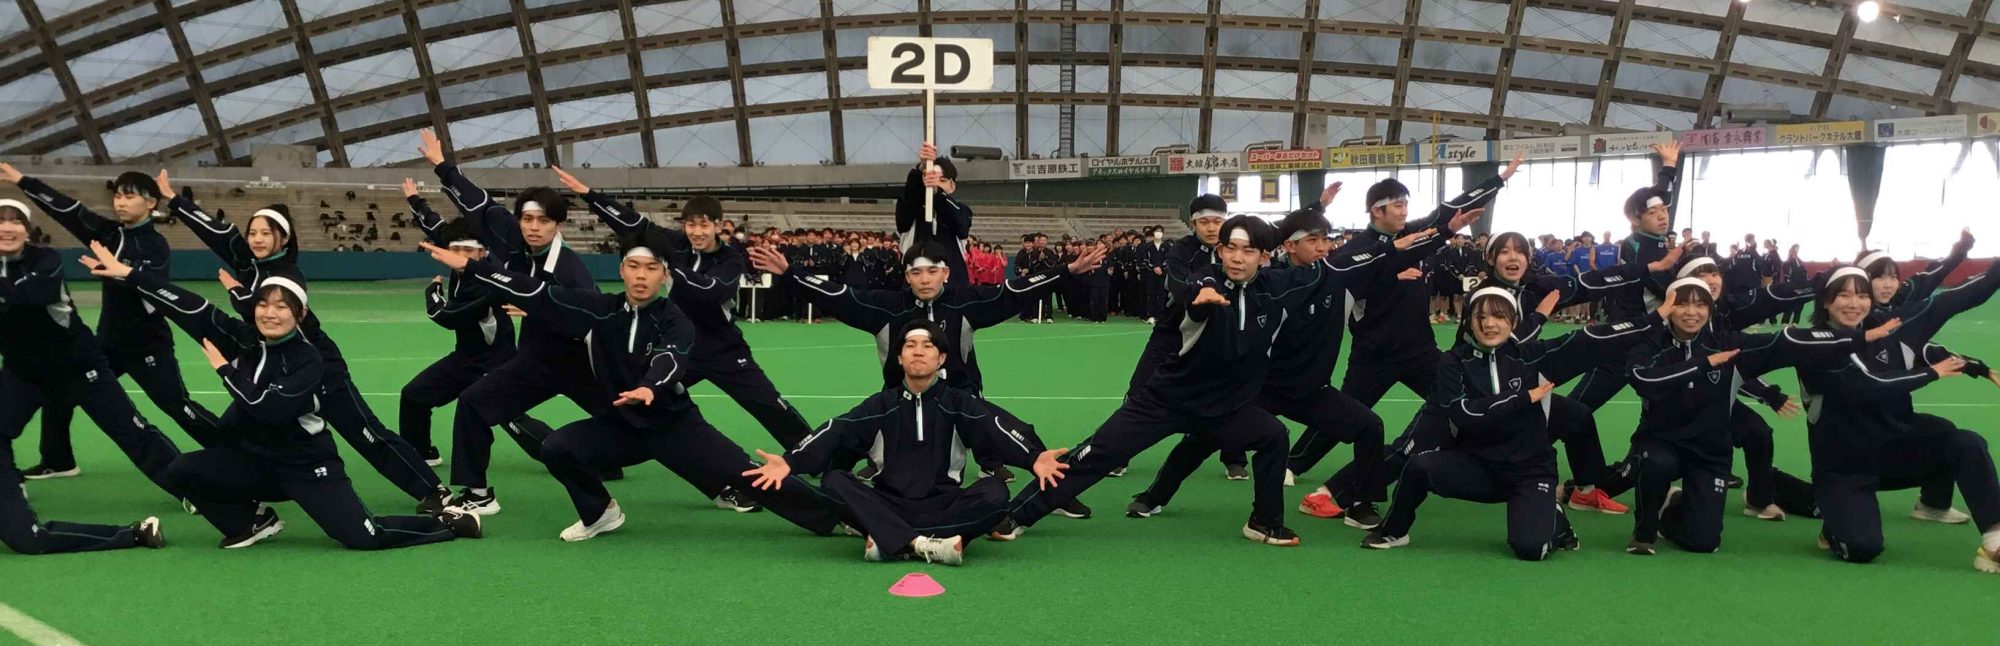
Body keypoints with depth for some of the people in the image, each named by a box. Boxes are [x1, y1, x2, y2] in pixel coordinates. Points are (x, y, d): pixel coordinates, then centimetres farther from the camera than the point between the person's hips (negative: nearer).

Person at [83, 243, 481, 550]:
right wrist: (127, 273, -12)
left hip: (306, 466, -6)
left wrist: (224, 368, -18)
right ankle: (254, 522, 12)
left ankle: (449, 522, 5)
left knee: (363, 537, -20)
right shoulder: (242, 338, -1)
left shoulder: (308, 360, -17)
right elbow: (189, 308, -7)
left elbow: (271, 408, -29)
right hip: (256, 460, 6)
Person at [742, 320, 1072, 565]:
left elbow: (996, 430, -15)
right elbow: (837, 432, -7)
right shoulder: (881, 405, 8)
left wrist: (1033, 457, -36)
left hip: (945, 506, -1)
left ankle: (890, 541, -32)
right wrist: (790, 461, -25)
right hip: (890, 507, 1)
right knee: (834, 481, -23)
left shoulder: (959, 404, 4)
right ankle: (924, 544, -35)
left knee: (995, 492, -29)